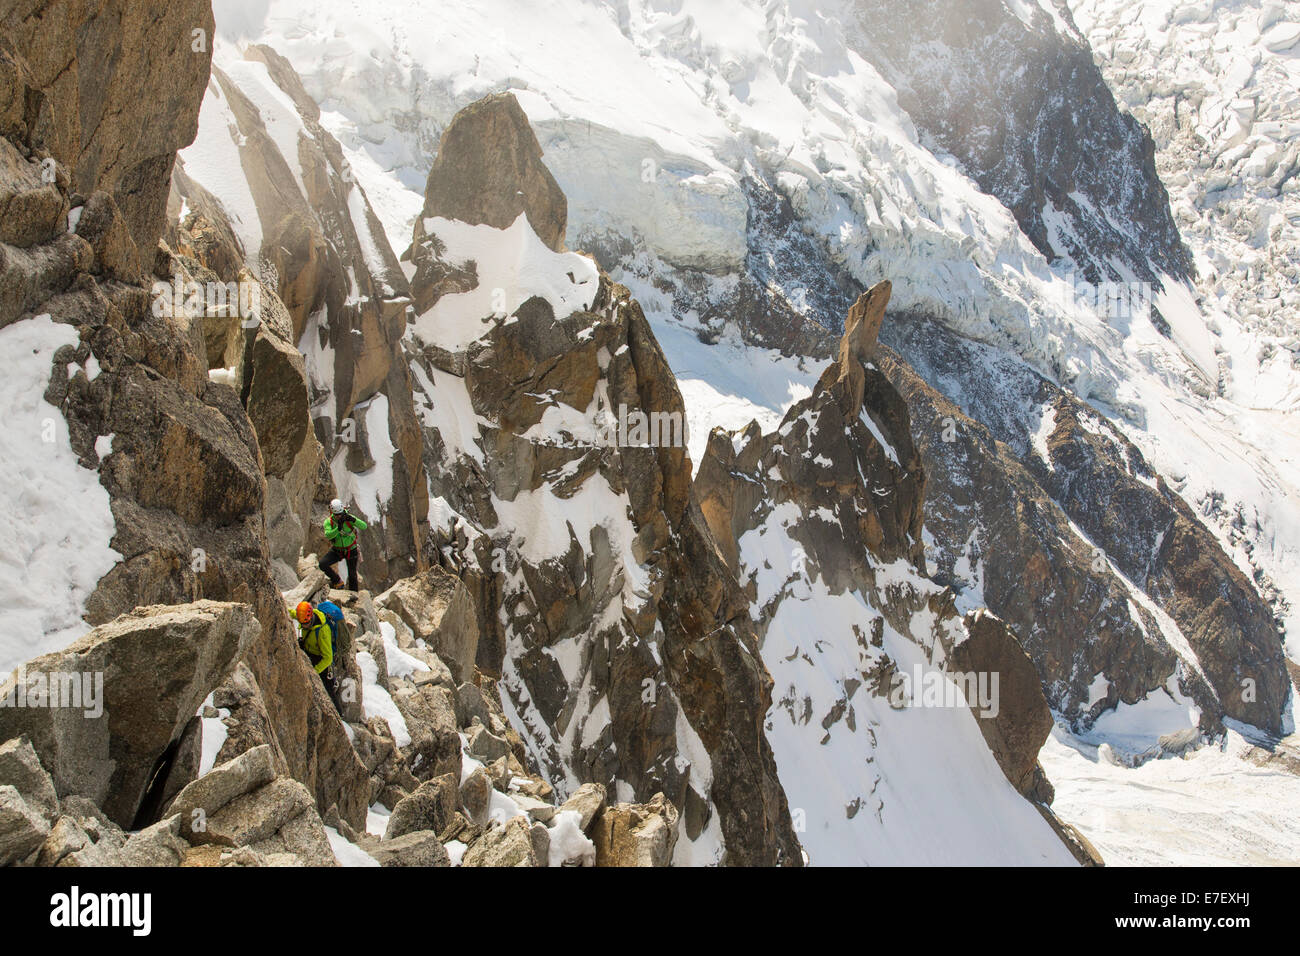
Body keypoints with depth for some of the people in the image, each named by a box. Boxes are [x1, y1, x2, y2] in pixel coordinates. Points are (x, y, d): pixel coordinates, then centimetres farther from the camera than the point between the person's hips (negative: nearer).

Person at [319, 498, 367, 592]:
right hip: (337, 551, 1)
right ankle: (337, 582, 4)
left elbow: (364, 526, -27)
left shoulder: (348, 518, -19)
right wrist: (338, 528, -47)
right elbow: (328, 535, -33)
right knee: (322, 564, -18)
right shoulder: (328, 522, -16)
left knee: (352, 575, 6)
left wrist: (353, 520, -43)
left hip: (351, 550, -1)